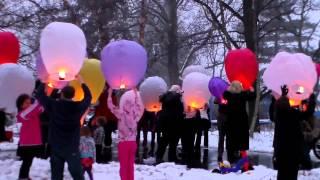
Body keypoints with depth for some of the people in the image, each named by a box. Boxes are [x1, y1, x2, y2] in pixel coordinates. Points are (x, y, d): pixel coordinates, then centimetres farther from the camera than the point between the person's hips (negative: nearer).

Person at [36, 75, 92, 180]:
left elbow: (39, 94, 8)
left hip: (56, 148, 1)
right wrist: (82, 83, 23)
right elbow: (88, 97, 14)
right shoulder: (78, 107, -6)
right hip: (72, 148, -1)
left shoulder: (53, 105, -8)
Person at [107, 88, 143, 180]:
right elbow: (139, 105, 15)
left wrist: (110, 94, 1)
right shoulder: (136, 115, -2)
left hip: (123, 143, -4)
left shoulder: (121, 114, -12)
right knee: (131, 165, 11)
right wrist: (136, 94, 23)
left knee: (123, 165, 1)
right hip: (132, 142, 4)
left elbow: (111, 106, -7)